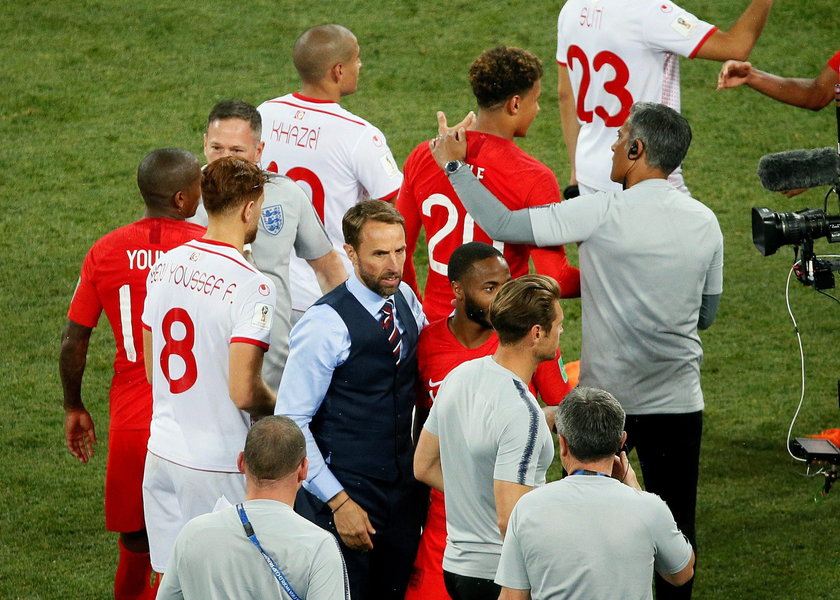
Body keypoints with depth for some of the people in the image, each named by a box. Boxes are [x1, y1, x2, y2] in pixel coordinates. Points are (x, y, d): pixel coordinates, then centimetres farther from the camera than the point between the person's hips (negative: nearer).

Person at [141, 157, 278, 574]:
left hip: (162, 453, 6)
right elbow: (243, 392, -21)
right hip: (218, 462, -6)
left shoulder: (164, 267, 4)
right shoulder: (250, 285, -18)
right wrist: (277, 407, -1)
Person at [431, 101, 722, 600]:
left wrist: (457, 167, -6)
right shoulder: (705, 223, 0)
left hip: (606, 400, -3)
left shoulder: (603, 214, -16)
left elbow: (505, 226, -17)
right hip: (679, 403, 3)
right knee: (675, 526, 10)